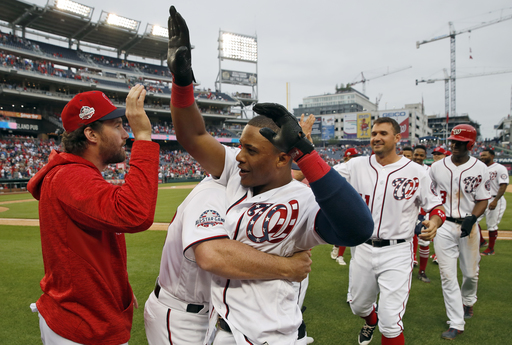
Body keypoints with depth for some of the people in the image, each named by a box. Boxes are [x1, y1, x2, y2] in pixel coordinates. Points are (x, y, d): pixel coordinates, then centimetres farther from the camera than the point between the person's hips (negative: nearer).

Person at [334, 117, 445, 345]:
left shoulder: (416, 173, -6)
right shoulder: (357, 166, -2)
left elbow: (435, 206, 3)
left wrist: (434, 223, -20)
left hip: (397, 253, -3)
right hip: (363, 249, 4)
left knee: (390, 321, -6)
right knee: (358, 306, 23)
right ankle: (371, 321, 59)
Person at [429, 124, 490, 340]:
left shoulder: (479, 168, -3)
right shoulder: (437, 167, 1)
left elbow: (483, 200, -3)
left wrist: (472, 218, -19)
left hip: (467, 226, 0)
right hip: (443, 226, 1)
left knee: (471, 272, 14)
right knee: (447, 275, -1)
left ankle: (467, 300, 47)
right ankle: (456, 324, 9)